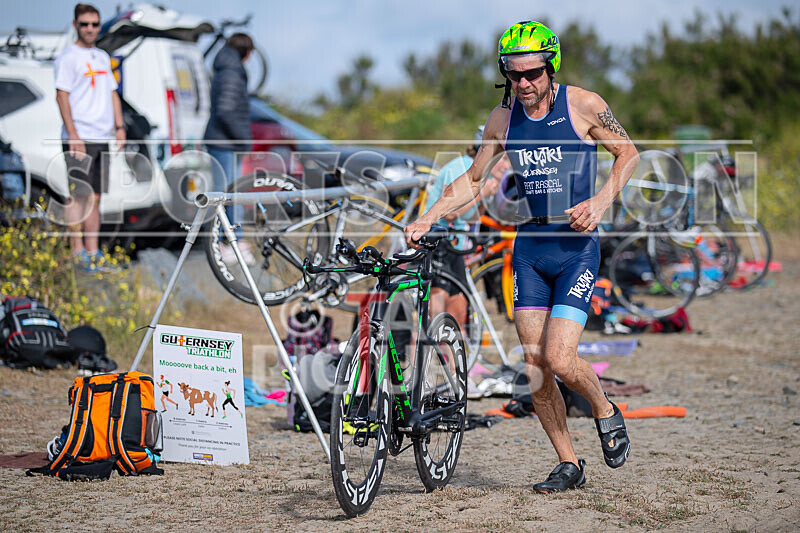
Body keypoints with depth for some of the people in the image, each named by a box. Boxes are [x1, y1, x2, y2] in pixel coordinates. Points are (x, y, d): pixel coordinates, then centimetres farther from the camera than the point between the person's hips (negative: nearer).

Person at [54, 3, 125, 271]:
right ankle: (78, 250, -4)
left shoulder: (102, 57, 18)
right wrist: (73, 135, -17)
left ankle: (93, 251, 10)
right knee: (79, 195, -7)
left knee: (95, 197, 7)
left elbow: (113, 93, 23)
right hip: (79, 138, -7)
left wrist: (119, 126, 11)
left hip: (102, 138, 7)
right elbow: (62, 96, -10)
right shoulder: (68, 57, -4)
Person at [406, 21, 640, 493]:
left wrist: (601, 201, -12)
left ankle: (606, 411, 16)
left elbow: (628, 153, 4)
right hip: (530, 246, 4)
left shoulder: (583, 105, -7)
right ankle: (569, 465, 14)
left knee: (559, 358, -16)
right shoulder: (503, 119, 4)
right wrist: (429, 218, 4)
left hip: (577, 246, -4)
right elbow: (472, 179, 15)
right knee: (534, 365, -1)